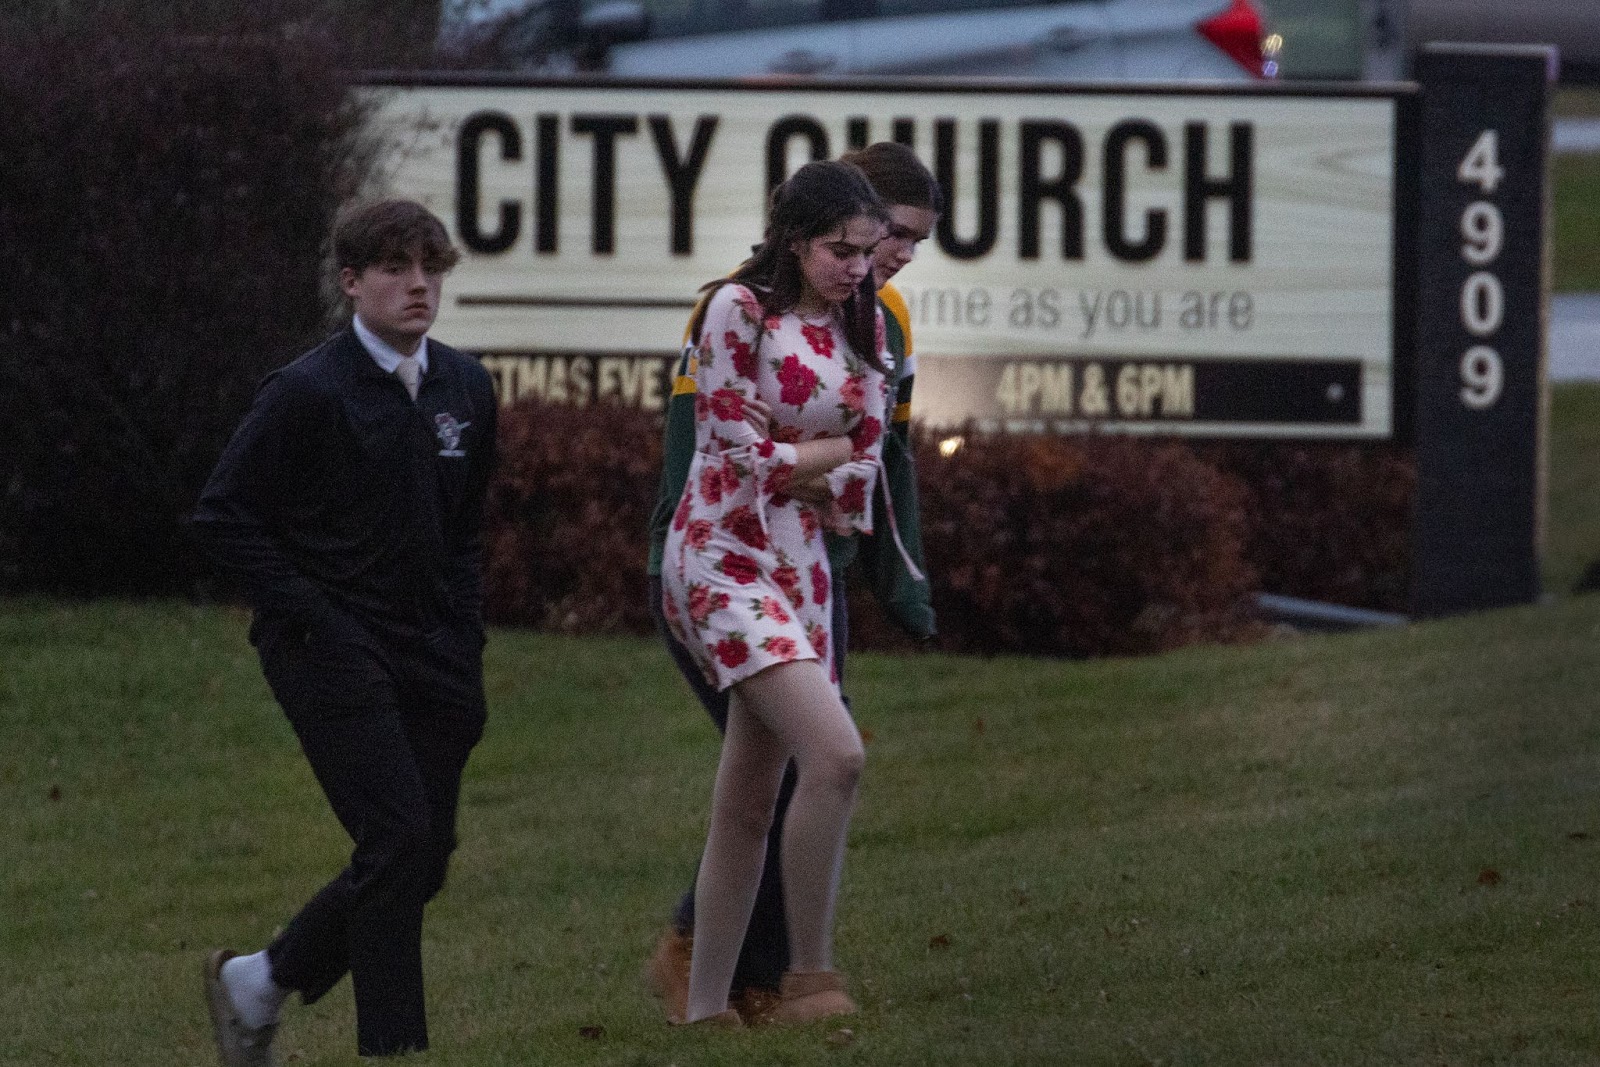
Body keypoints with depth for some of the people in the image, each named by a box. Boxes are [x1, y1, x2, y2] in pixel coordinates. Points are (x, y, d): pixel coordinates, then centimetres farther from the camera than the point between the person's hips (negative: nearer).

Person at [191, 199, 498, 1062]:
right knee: (398, 839, -16)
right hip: (332, 656, -7)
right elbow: (223, 514, -7)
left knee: (422, 861, 5)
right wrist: (309, 617, -13)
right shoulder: (308, 392, -10)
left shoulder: (465, 389, 9)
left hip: (428, 657, 7)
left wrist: (465, 640, 11)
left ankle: (257, 984, 23)